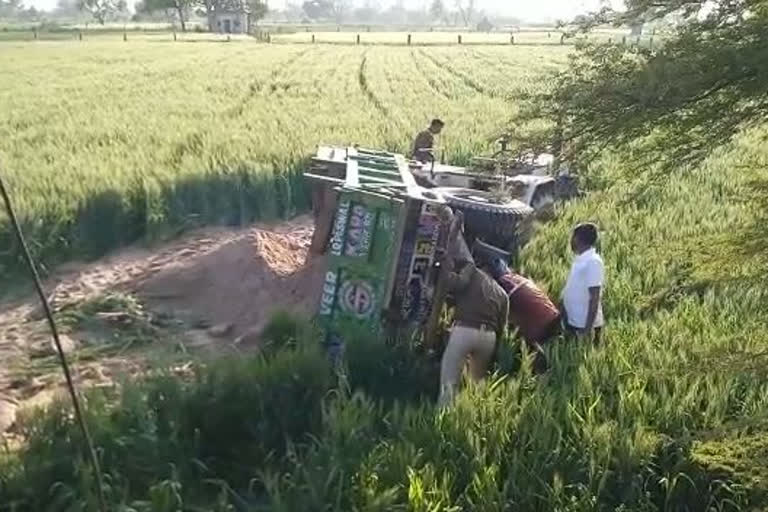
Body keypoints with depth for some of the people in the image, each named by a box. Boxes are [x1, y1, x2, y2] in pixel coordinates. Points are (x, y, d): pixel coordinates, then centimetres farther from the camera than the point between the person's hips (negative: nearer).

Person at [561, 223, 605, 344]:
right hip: (573, 321, 9)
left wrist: (588, 328, -22)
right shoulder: (579, 259, 6)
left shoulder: (593, 262, -21)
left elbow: (594, 298, -22)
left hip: (585, 325, -9)